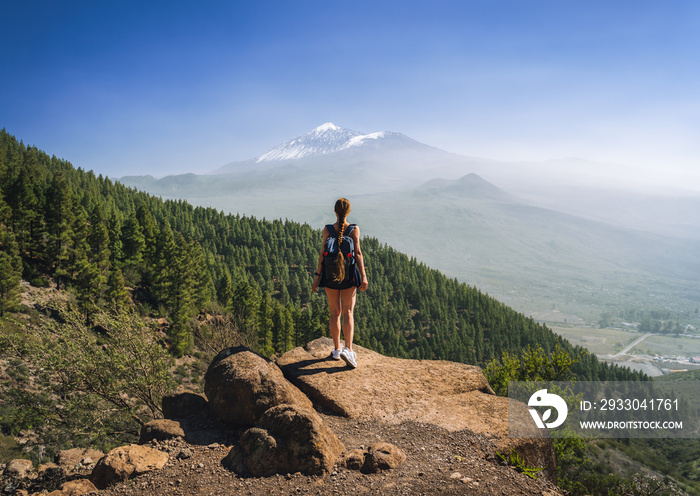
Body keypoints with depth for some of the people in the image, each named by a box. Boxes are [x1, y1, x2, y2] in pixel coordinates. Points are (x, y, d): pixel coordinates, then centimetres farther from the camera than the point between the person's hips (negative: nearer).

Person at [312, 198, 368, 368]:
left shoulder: (328, 229, -2)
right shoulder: (354, 229, -3)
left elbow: (322, 253, -5)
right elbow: (358, 253, -8)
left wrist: (317, 276, 0)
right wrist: (363, 276, -6)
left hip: (330, 274, 1)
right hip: (349, 274, -1)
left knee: (335, 312, 11)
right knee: (348, 312, 1)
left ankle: (337, 349, 18)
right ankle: (348, 349, -14)